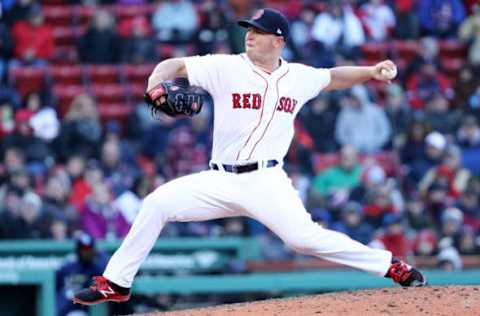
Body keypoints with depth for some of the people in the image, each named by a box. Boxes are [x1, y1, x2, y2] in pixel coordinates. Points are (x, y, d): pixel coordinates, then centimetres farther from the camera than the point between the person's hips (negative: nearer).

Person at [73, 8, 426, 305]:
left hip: (267, 181, -1)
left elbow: (333, 78, 23)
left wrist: (370, 72, 8)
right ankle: (116, 284, -2)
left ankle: (392, 266, -6)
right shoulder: (226, 67, -1)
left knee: (304, 236, -20)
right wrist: (156, 82, -26)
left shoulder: (298, 76, 6)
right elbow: (174, 65, -5)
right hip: (221, 181, 1)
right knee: (158, 203, -13)